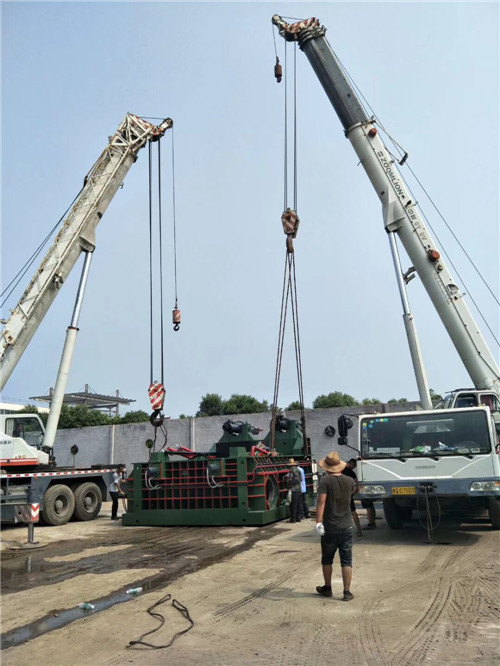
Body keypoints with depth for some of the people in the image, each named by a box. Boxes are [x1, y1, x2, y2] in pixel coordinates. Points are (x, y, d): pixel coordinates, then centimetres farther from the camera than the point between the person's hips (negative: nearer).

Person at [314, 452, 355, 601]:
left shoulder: (325, 480, -14)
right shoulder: (349, 481, 0)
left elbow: (321, 501, -23)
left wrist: (318, 521, -24)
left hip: (329, 528, -2)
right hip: (346, 527, 3)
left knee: (327, 559, 15)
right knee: (346, 561, 9)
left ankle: (327, 588, 28)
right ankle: (347, 592, 10)